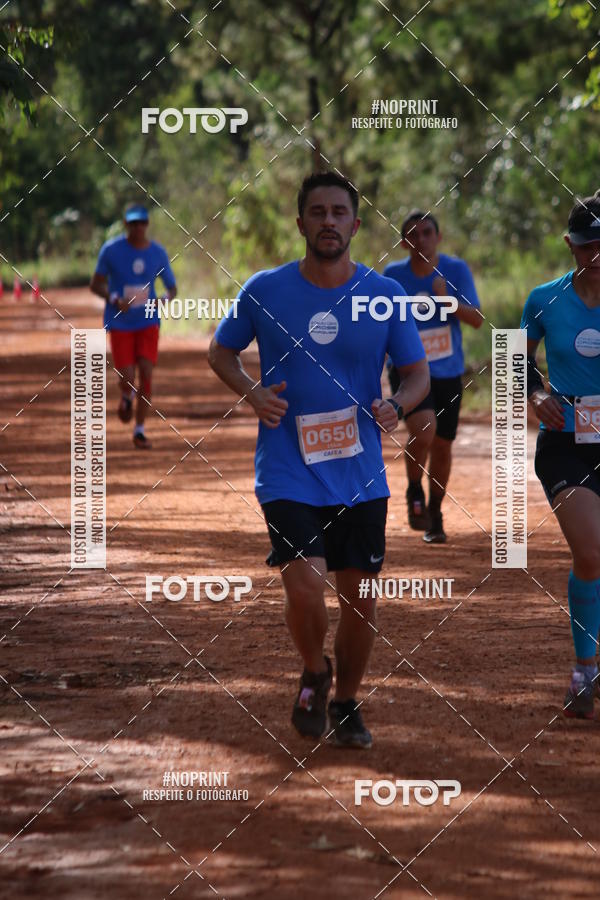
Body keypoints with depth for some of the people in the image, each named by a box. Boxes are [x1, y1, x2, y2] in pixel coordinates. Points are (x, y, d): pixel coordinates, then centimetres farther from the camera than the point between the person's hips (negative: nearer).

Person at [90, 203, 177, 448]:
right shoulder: (111, 250, -8)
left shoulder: (158, 253, -2)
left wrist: (166, 299, -17)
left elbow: (171, 287, 7)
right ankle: (127, 397, 30)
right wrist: (114, 299, -21)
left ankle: (139, 431, 4)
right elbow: (96, 284, -2)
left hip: (148, 321, 2)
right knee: (127, 379, -8)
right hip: (120, 324, -2)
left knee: (146, 375, -8)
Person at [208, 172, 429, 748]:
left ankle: (346, 704, 31)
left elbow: (418, 374, 8)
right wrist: (252, 393, -9)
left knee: (359, 597, 8)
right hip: (288, 473, -2)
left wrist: (395, 407, -14)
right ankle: (314, 674, 13)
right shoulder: (264, 291, -4)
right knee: (304, 586, -18)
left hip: (360, 476, 2)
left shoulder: (383, 295, -1)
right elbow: (220, 352, 10)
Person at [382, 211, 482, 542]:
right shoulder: (393, 275, -5)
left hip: (448, 372, 2)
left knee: (442, 444, 10)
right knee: (423, 429, -26)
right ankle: (415, 493, 0)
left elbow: (477, 319, -12)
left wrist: (448, 301, -27)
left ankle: (435, 513, 32)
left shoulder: (456, 270, -6)